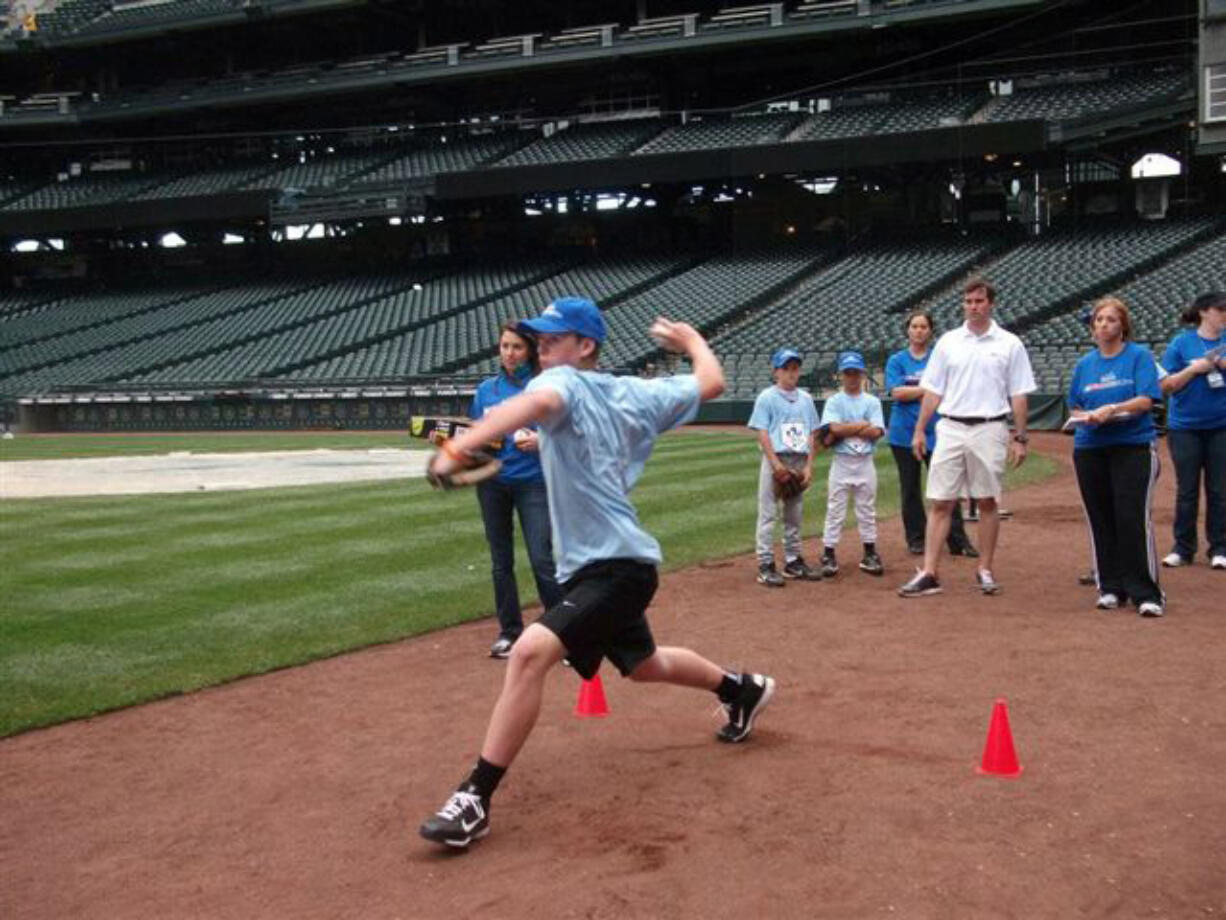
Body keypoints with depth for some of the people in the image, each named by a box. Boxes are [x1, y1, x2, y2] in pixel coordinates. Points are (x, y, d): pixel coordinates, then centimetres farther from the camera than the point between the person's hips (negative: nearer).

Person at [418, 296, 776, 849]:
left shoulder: (564, 383, -13)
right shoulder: (633, 393, 8)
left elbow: (538, 402, -39)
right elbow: (710, 384, 18)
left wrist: (458, 449, -51)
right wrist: (691, 339, 38)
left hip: (615, 567, -10)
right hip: (617, 563, 10)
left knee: (530, 652, -25)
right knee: (643, 664, 31)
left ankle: (475, 800, -26)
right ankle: (741, 689, 52)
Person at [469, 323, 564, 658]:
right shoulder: (487, 389, 9)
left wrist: (540, 440, -23)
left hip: (533, 482, -4)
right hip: (492, 482, 4)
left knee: (542, 559, -10)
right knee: (501, 561, 9)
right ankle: (509, 631, 20)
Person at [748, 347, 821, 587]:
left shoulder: (805, 399, 12)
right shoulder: (766, 397, -3)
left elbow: (812, 434, 11)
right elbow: (762, 432, -8)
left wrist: (809, 466, 1)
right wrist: (776, 464, -16)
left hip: (799, 461, 5)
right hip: (776, 461, -5)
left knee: (795, 515, 12)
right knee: (768, 514, -4)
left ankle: (793, 561, 21)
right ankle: (766, 565, -3)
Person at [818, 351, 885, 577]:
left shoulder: (872, 402, 5)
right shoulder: (834, 402, 1)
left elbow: (876, 432, -8)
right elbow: (834, 429, -15)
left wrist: (846, 429, -11)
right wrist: (863, 425, -10)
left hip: (865, 463, 2)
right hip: (841, 462, -2)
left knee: (867, 509, 9)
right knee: (835, 509, 0)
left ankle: (870, 554, 16)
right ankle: (829, 555, 4)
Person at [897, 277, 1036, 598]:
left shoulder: (1010, 344, 3)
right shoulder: (948, 341, 9)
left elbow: (1018, 395, 2)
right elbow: (932, 390, 9)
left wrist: (1021, 437, -3)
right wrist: (919, 430, 4)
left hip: (989, 431, -1)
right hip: (950, 428, 2)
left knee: (987, 502, 6)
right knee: (940, 502, -1)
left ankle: (985, 571, 16)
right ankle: (929, 574, -2)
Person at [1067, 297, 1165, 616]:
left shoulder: (1139, 356, 1)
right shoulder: (1085, 363, 14)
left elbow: (1146, 400, -9)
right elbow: (1074, 407, 19)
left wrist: (1111, 409, -22)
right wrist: (1084, 416, -2)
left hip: (1134, 446, -4)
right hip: (1090, 449, 5)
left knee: (1134, 518, -11)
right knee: (1100, 520, 6)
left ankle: (1146, 593, -7)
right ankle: (1111, 588, 16)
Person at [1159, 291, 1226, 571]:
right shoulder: (1182, 343, 0)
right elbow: (1167, 384, -1)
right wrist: (1193, 369, -14)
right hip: (1185, 427, -1)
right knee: (1186, 490, 4)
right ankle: (1183, 549, 12)